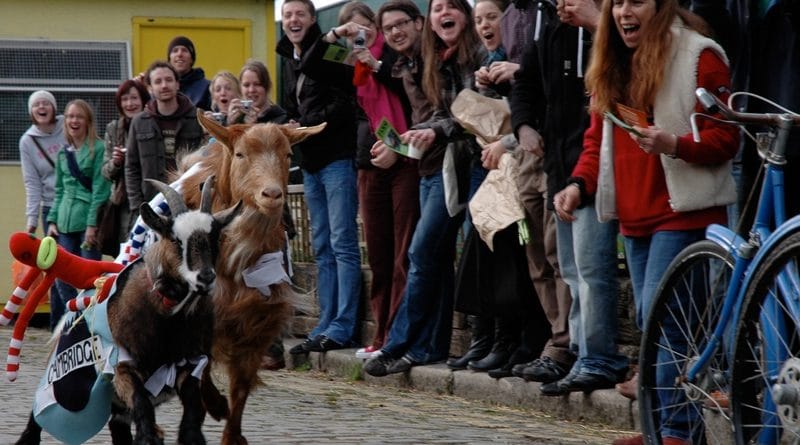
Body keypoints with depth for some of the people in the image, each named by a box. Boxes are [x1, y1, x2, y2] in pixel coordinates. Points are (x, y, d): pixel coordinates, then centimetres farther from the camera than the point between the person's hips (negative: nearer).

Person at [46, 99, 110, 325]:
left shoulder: (98, 149, -4)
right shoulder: (63, 153, 16)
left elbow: (100, 189, -9)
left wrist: (93, 223, -14)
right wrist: (52, 220, 10)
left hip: (89, 221, -6)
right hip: (65, 224, 6)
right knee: (62, 279, 3)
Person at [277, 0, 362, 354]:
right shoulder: (290, 62, 18)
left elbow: (343, 103, -16)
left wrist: (306, 125, -16)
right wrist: (289, 129, 5)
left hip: (338, 160, -9)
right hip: (311, 164, 9)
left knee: (343, 243, -8)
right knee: (322, 248, 10)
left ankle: (342, 327, -9)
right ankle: (326, 326, 13)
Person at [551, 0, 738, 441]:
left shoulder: (699, 56, -7)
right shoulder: (613, 66, 15)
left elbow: (725, 137, -11)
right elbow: (597, 137, 19)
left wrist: (674, 144, -27)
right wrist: (578, 183, 3)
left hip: (682, 211, -8)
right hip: (635, 215, 8)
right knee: (648, 320, 10)